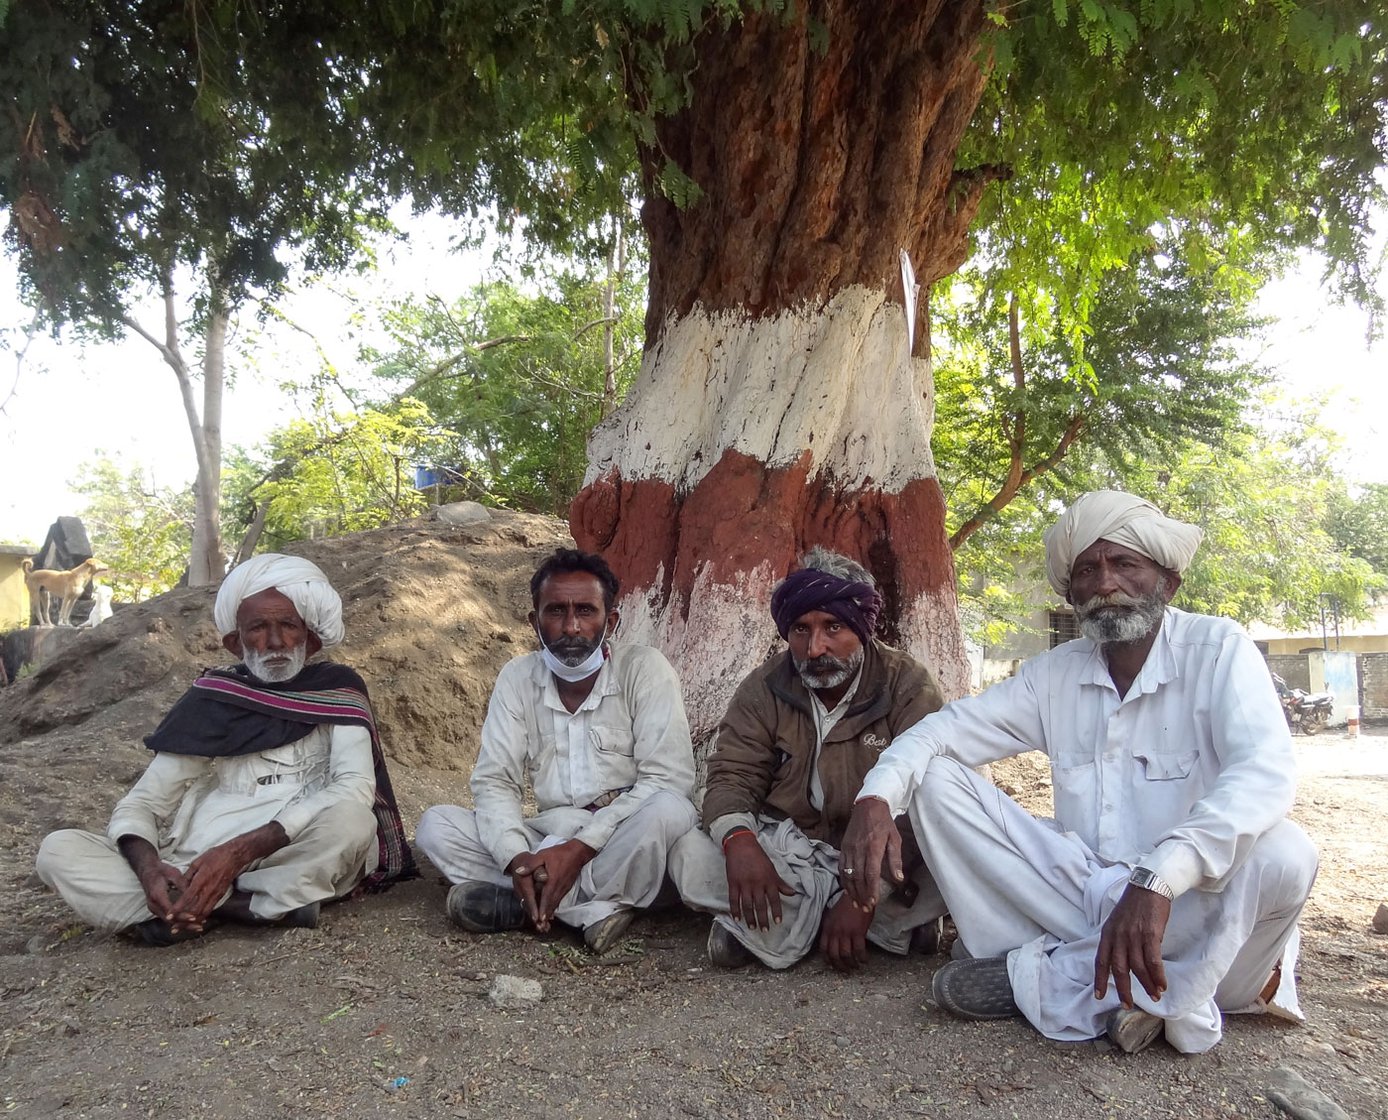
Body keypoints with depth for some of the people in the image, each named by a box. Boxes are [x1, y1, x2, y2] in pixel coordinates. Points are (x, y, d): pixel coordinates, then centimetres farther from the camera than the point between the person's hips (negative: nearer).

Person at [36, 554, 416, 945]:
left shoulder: (335, 691, 4)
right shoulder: (209, 701, 11)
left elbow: (354, 788, -13)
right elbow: (140, 805, 7)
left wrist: (239, 851, -23)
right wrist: (148, 867, -18)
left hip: (298, 864, -3)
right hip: (196, 869, 3)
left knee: (350, 819, -33)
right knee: (58, 849, -15)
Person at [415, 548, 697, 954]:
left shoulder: (644, 669, -8)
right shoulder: (517, 678, 2)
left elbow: (668, 781, -15)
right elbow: (494, 781, -1)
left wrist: (581, 848, -23)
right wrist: (516, 858, -21)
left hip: (627, 844, -3)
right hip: (551, 838, 4)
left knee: (668, 811, -34)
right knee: (436, 824, -13)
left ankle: (528, 904, -20)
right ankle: (597, 907, -23)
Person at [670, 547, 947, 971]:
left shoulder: (908, 686, -12)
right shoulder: (764, 689, -3)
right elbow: (732, 776, -7)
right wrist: (738, 839, -32)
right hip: (785, 852, 2)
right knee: (691, 857, -25)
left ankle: (791, 925, -17)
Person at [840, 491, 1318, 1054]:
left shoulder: (1217, 650, -9)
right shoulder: (1055, 674, 4)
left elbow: (1266, 772, -26)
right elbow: (946, 727, 0)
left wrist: (1158, 879, -41)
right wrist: (876, 798, -22)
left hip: (1185, 905, -4)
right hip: (1082, 885, 4)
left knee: (1282, 855, -34)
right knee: (937, 779, -9)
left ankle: (1045, 976, -20)